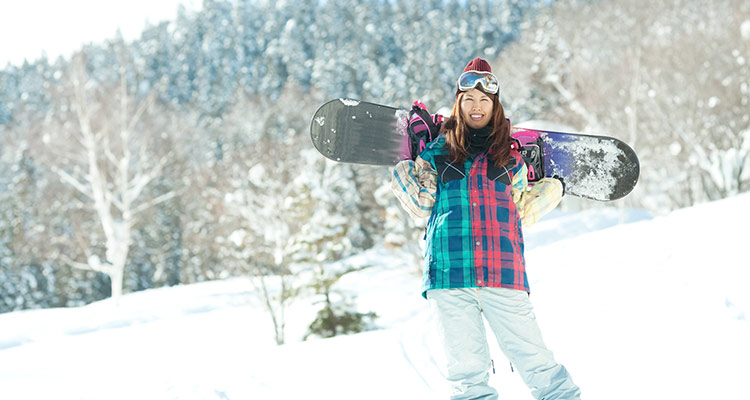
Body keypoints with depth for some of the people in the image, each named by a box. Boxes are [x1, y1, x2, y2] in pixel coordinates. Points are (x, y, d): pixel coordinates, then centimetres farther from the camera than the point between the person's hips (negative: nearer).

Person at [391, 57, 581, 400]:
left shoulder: (509, 156, 16)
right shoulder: (436, 152, 14)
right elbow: (421, 207, 12)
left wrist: (551, 188, 14)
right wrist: (401, 164, 6)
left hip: (502, 272, 0)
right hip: (448, 272, 0)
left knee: (533, 359, -7)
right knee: (466, 369, -1)